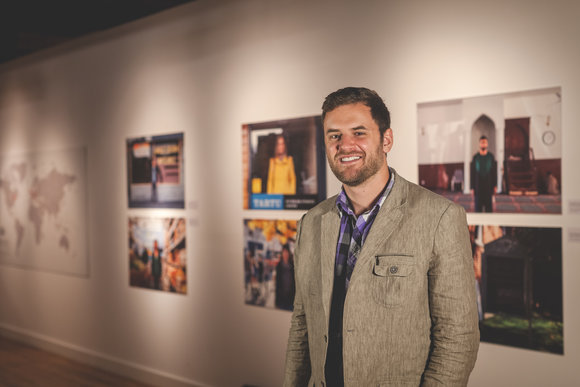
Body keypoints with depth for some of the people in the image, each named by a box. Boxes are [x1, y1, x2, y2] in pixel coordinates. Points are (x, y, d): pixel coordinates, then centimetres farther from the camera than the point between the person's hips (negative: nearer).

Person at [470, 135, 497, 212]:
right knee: (478, 207, 1)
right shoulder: (475, 157, 1)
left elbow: (495, 172, 2)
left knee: (488, 206, 1)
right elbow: (472, 173, 1)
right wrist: (472, 188, -4)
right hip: (478, 185, 0)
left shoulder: (491, 156, 1)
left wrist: (495, 186, -4)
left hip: (488, 186, 0)